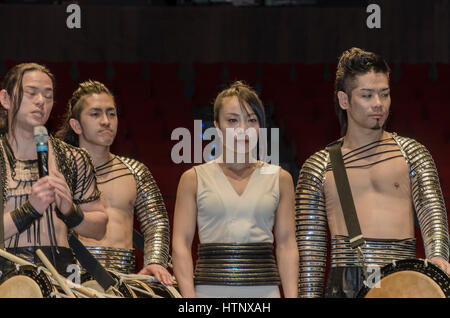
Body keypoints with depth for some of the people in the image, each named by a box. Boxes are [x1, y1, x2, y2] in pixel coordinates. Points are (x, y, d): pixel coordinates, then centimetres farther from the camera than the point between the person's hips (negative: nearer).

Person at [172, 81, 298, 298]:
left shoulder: (279, 178, 12)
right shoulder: (195, 178, 8)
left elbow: (286, 245, 9)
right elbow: (181, 243, 3)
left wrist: (291, 295, -1)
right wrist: (189, 296, -8)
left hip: (264, 289, 1)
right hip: (210, 288, -1)